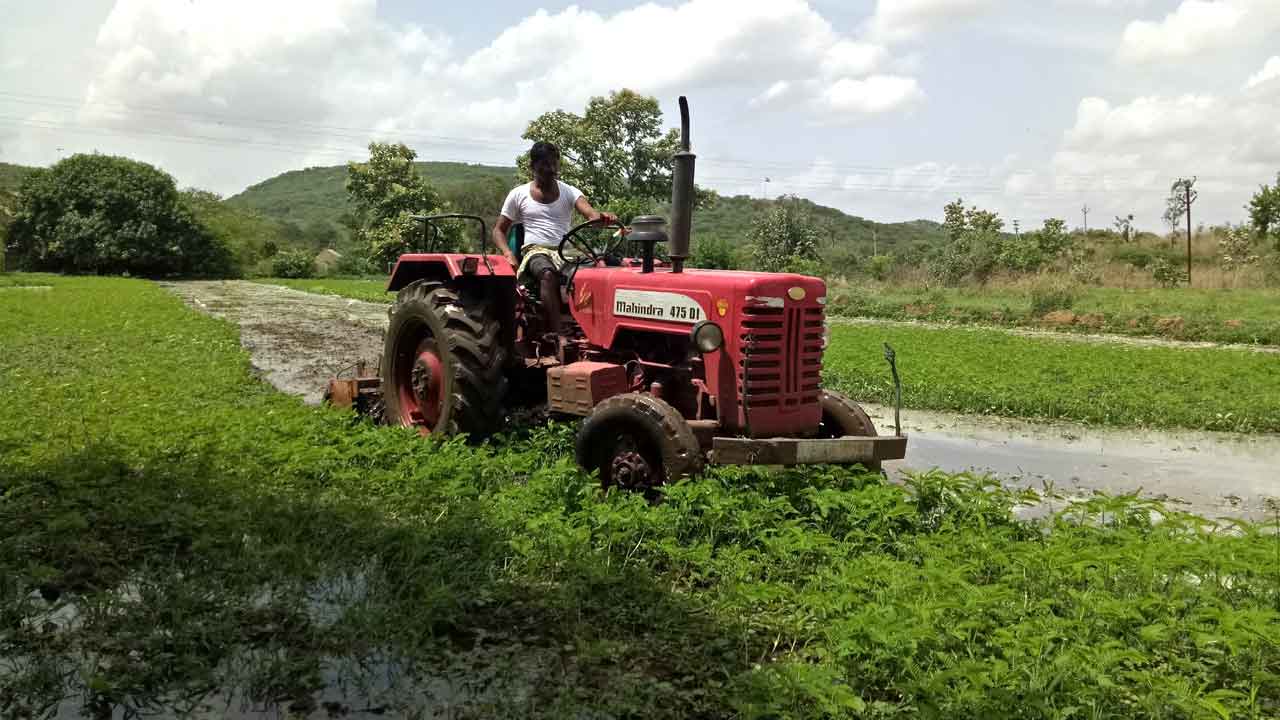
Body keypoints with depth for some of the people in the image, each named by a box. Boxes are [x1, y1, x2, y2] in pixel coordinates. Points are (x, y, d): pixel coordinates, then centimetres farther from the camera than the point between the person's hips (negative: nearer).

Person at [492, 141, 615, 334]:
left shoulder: (569, 192, 9)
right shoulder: (518, 194, 8)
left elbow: (590, 212, -11)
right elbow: (499, 229, 12)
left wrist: (602, 217, -37)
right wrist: (508, 253, -9)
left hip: (565, 252, 2)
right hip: (535, 251, -2)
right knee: (548, 274, -38)